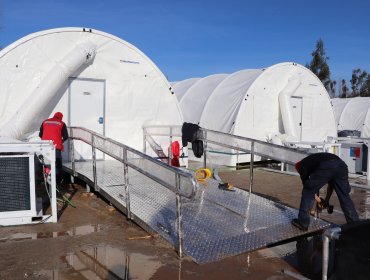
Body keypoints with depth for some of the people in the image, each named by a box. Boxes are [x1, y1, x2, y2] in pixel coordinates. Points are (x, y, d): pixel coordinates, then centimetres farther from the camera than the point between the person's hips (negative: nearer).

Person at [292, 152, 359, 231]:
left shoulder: (302, 165, 28)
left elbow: (306, 182, 19)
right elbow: (332, 182, 43)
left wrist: (315, 197, 33)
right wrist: (327, 200, 48)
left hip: (326, 168, -6)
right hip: (341, 165, 6)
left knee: (307, 193, 11)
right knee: (344, 196, 21)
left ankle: (302, 223, 16)